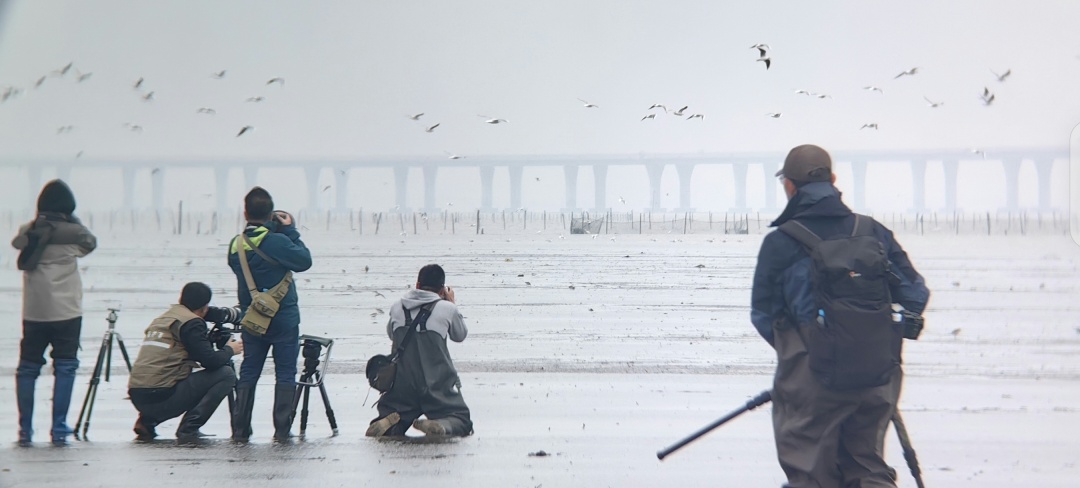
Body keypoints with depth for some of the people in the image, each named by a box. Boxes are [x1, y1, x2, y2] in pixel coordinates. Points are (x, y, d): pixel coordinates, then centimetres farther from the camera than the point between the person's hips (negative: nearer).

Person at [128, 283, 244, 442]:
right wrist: (230, 350, 11)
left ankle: (147, 420, 14)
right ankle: (188, 429, -6)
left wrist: (238, 313, 48)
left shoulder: (165, 317, 22)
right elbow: (210, 361, -9)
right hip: (161, 398, -8)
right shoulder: (191, 323, -5)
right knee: (226, 374, 0)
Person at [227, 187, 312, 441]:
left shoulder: (236, 245, -1)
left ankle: (240, 428, 9)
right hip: (283, 319, -5)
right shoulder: (277, 241, -18)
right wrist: (290, 230, -4)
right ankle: (282, 429, 0)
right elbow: (304, 261, -12)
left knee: (248, 372, 11)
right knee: (285, 373, 2)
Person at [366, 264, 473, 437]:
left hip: (402, 385, 2)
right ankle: (442, 425, -25)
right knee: (462, 421, 10)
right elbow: (460, 335, 14)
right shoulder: (447, 308, -5)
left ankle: (388, 423, -18)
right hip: (437, 384, -2)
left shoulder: (397, 307, 2)